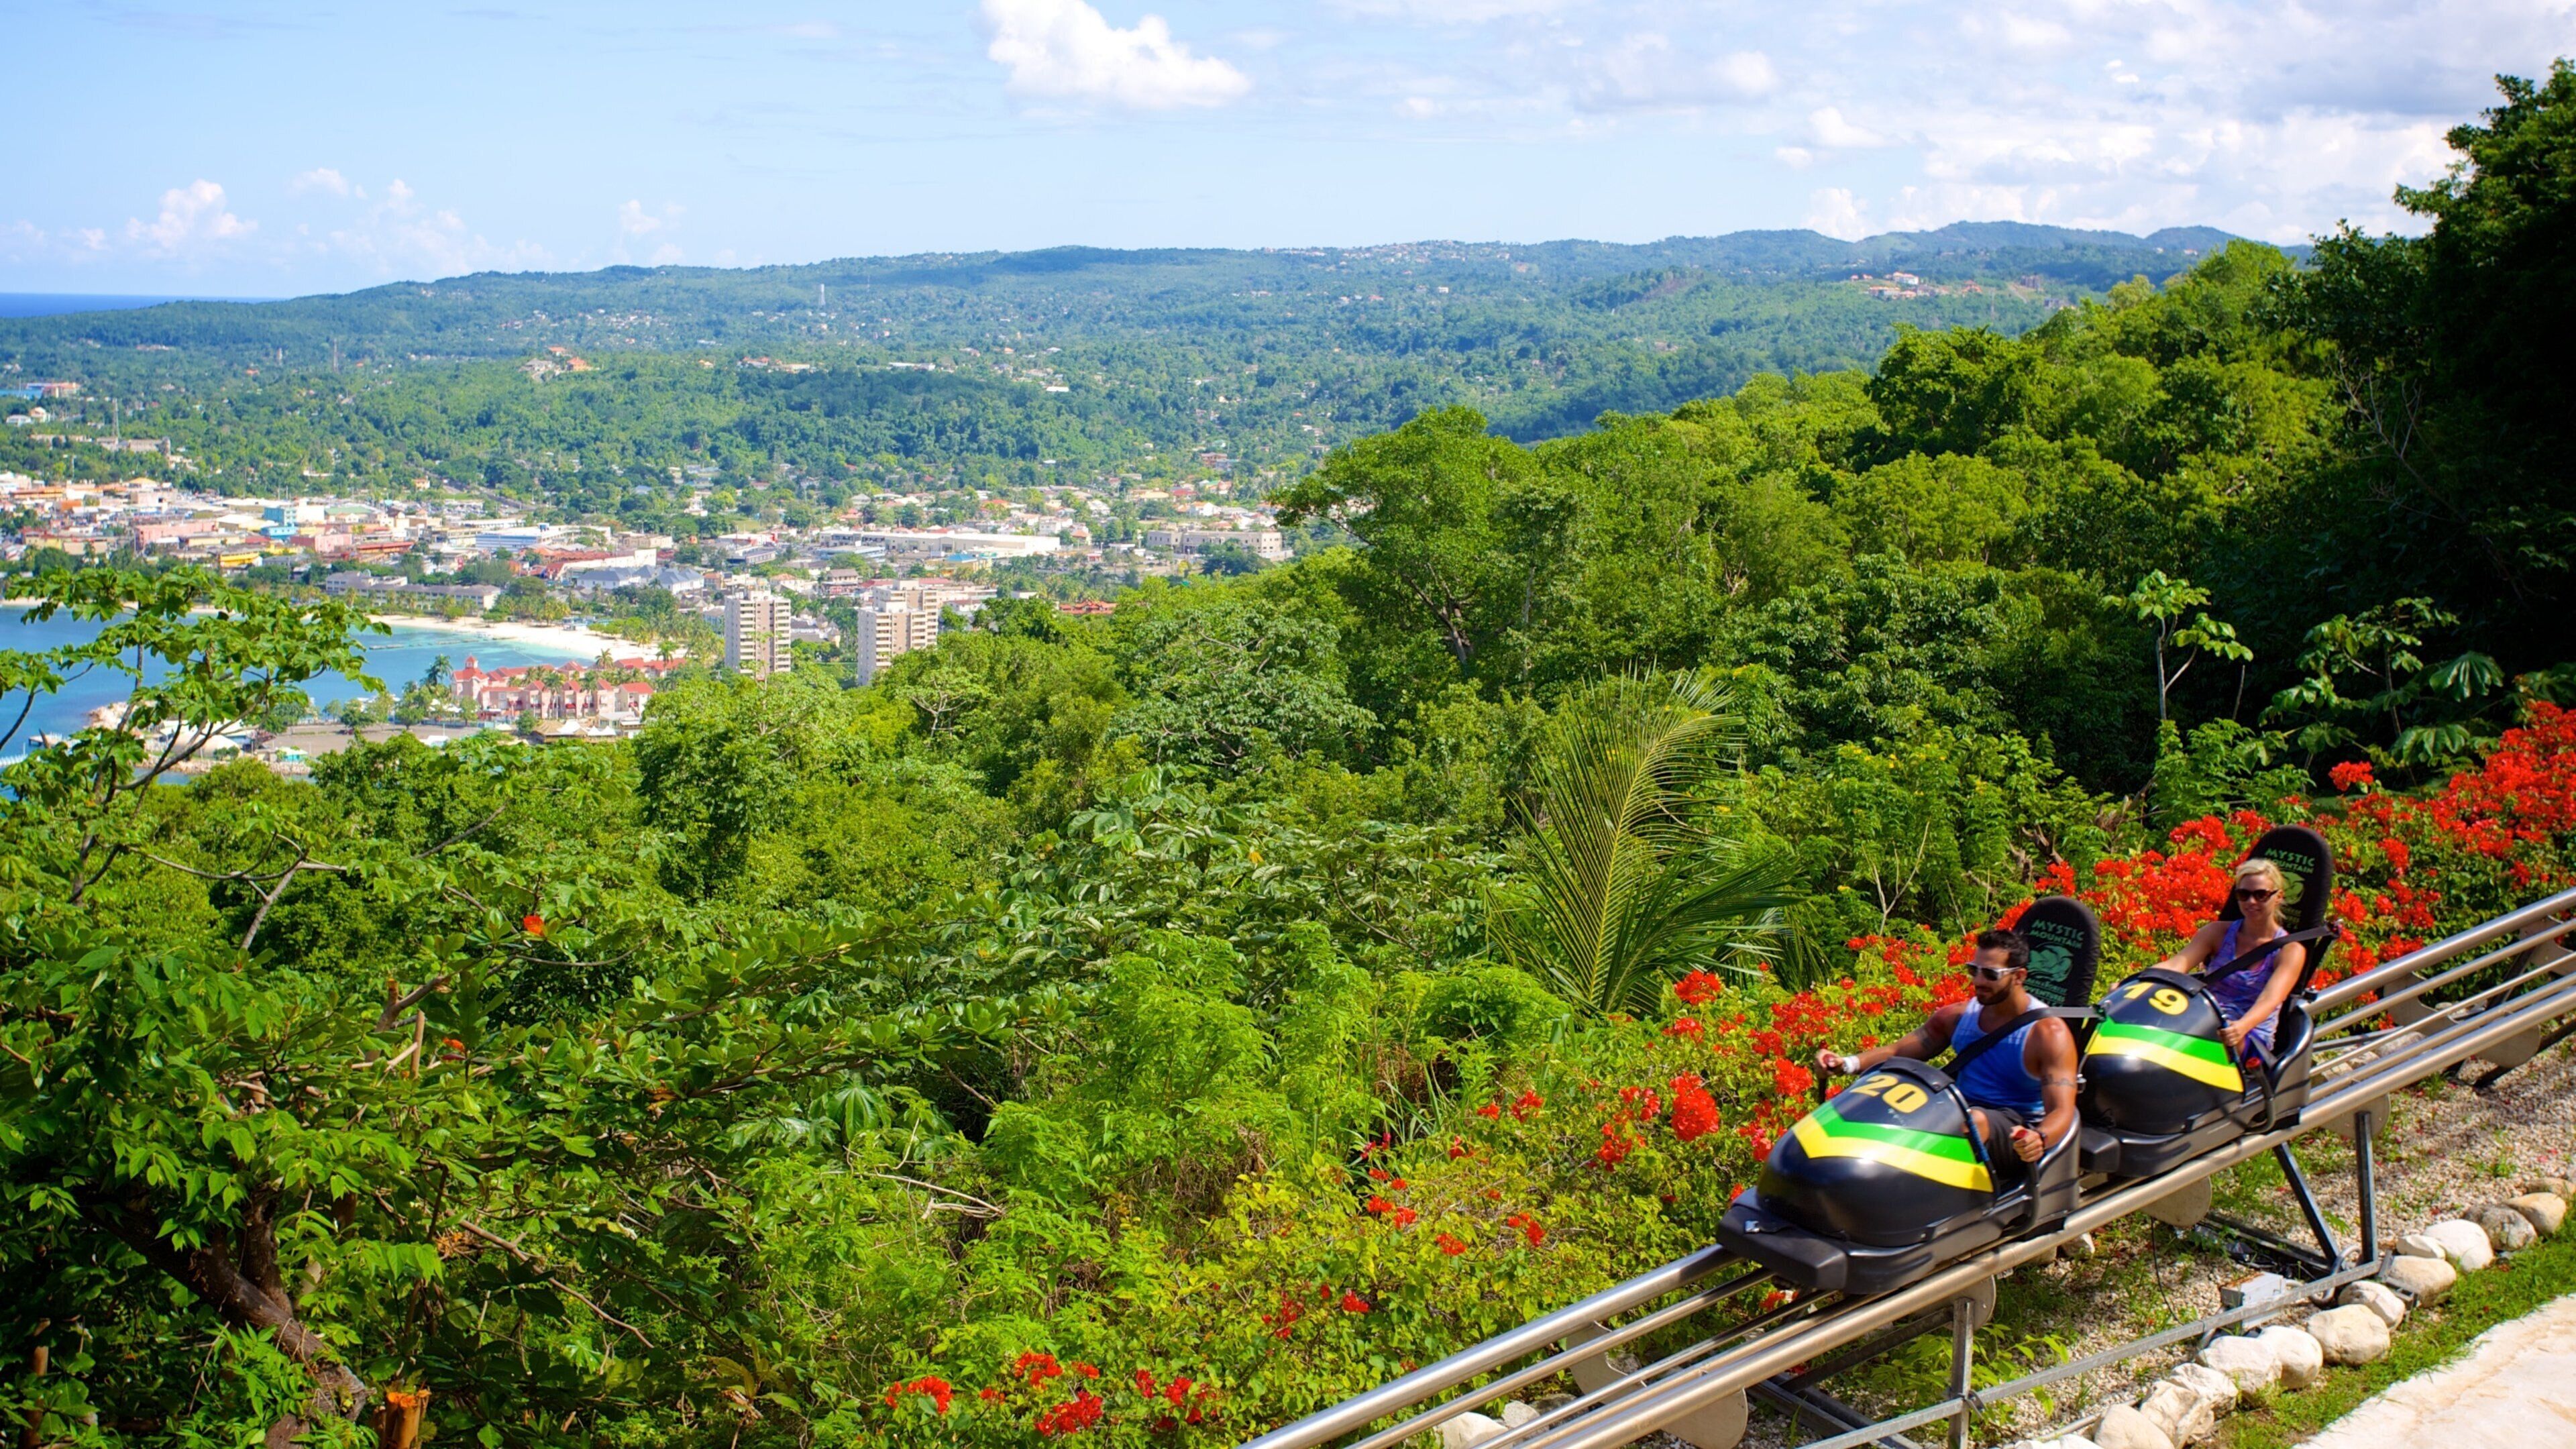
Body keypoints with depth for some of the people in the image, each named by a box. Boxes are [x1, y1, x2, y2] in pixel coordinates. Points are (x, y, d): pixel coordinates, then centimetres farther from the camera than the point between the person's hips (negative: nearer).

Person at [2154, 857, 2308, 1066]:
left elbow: (2270, 998, -18)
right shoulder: (2218, 933, 11)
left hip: (2251, 1043, -2)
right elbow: (2177, 964, -5)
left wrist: (2241, 1027, -40)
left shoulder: (2290, 950, 1)